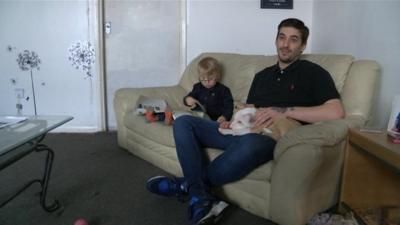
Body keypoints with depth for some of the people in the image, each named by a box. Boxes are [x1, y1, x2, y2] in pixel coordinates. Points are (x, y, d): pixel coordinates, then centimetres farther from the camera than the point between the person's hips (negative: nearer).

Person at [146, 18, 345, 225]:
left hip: (273, 138, -6)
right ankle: (201, 200, -23)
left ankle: (189, 185, -13)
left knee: (250, 143, -42)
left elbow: (336, 111, -12)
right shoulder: (262, 75, 24)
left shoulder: (313, 73, 4)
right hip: (244, 131, 7)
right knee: (184, 123, -7)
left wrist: (285, 111, -18)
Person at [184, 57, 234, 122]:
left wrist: (224, 117, -17)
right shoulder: (198, 87, 20)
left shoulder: (223, 90, 6)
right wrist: (187, 99, -6)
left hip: (213, 120, -3)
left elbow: (228, 106, 3)